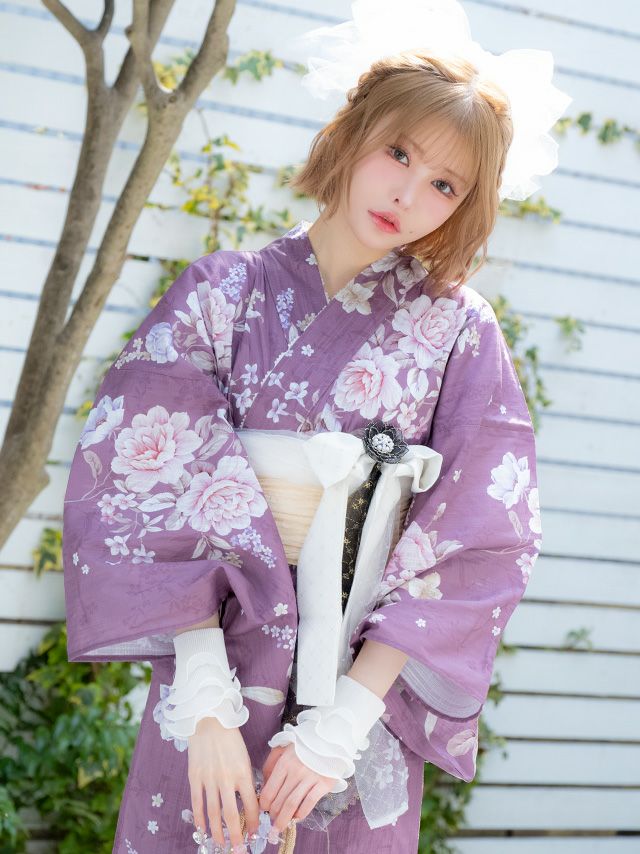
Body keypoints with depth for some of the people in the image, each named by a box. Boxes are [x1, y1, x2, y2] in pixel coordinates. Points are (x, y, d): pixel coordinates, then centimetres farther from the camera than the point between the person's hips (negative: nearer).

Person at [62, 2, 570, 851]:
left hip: (368, 691, 0)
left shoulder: (461, 330, -1)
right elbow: (155, 490, -8)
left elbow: (475, 548, -6)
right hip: (215, 676, 0)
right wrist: (205, 696, -19)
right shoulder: (223, 291, -1)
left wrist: (346, 719, -14)